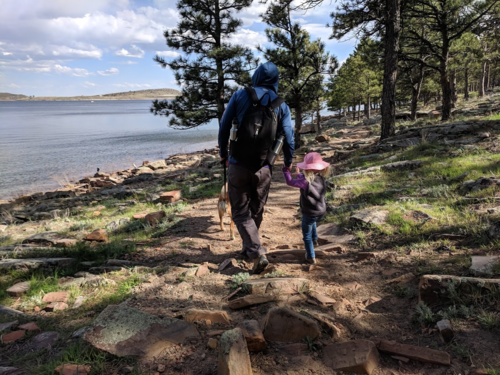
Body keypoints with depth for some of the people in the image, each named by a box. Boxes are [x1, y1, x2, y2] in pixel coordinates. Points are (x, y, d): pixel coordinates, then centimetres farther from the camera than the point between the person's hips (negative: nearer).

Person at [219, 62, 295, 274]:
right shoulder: (281, 106, 2)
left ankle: (257, 253, -9)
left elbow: (224, 127, -1)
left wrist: (223, 153, 13)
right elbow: (288, 138, 1)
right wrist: (288, 162, 18)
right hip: (264, 168, 3)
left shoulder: (240, 96, -2)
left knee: (241, 212, 6)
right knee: (256, 211, 19)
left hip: (239, 164, -2)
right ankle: (248, 249, 34)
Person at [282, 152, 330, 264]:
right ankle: (314, 239, 55)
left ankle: (311, 257, 21)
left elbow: (290, 182, -14)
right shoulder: (321, 179, -5)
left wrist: (286, 170, -2)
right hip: (321, 212, 7)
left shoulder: (305, 182, -25)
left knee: (307, 236, 14)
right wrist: (299, 174, 25)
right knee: (312, 221, 41)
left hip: (309, 213, -7)